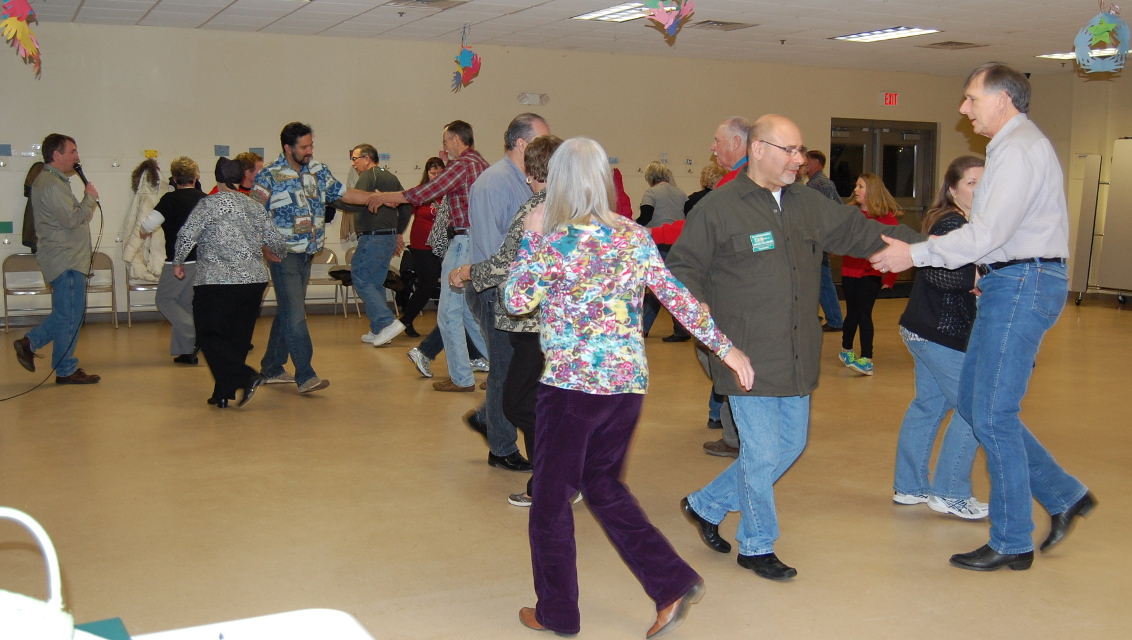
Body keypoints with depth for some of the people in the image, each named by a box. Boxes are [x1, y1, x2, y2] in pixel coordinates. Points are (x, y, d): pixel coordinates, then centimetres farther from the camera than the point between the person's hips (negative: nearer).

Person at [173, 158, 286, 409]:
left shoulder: (210, 204, -5)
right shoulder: (256, 207, 10)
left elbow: (186, 235, -11)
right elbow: (277, 243, 12)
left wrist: (178, 263, 5)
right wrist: (265, 252, 34)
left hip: (217, 282, -6)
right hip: (254, 281, 6)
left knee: (209, 336, 3)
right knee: (238, 338, 12)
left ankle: (247, 377, -13)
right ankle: (224, 394, 14)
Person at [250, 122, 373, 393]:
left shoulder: (319, 171, 8)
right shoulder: (269, 176, -9)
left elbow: (344, 194, 13)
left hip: (307, 253, 7)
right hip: (283, 254, -7)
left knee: (288, 311, 13)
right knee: (295, 313, -11)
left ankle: (272, 368, 25)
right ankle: (305, 375, -12)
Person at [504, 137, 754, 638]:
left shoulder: (555, 240, -13)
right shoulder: (636, 236, 3)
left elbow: (517, 301, -4)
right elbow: (680, 299, 4)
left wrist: (531, 238, 3)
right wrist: (726, 349, 11)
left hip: (571, 385, -6)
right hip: (629, 381, 6)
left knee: (551, 496, 10)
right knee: (603, 484, 21)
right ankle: (673, 585, 14)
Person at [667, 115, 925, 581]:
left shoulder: (809, 204, 9)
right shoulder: (718, 208, -9)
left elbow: (860, 232, 15)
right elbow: (682, 271, -5)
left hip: (797, 358, 7)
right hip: (749, 360, -7)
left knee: (790, 445, 15)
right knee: (762, 453, 0)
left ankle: (706, 506, 32)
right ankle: (757, 546, 23)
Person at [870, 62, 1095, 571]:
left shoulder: (1019, 149, -14)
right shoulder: (1016, 145, 20)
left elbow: (988, 232, -22)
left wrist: (916, 254, -17)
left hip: (1021, 284, -11)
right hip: (1014, 284, 11)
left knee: (992, 415, -4)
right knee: (974, 403, 13)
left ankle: (1012, 543, 7)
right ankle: (1064, 495, 19)